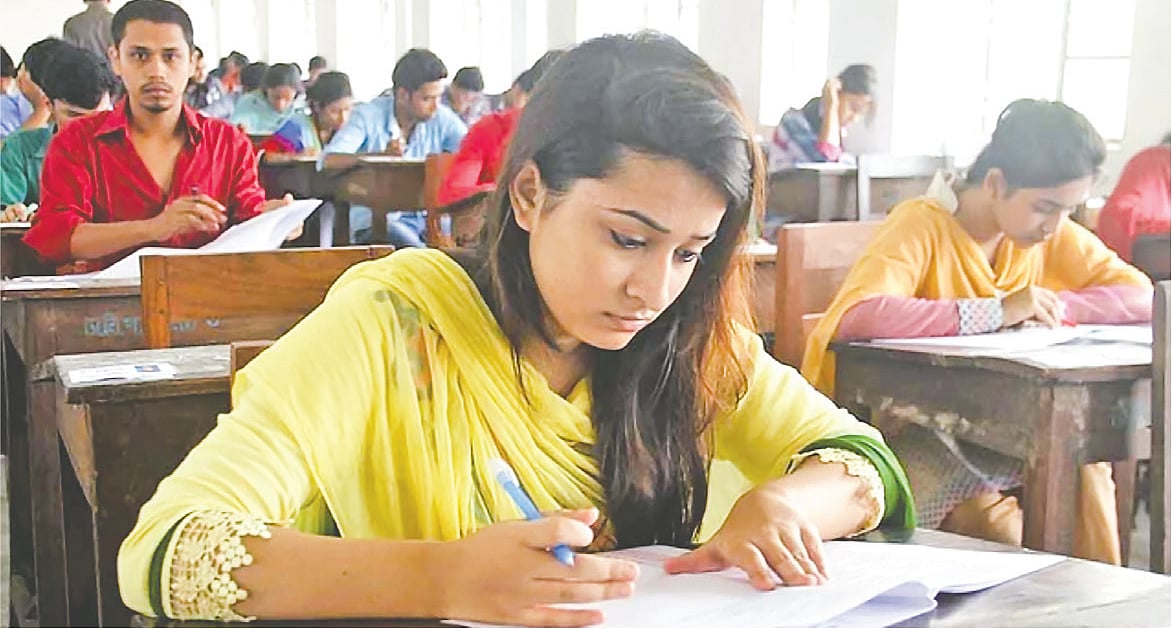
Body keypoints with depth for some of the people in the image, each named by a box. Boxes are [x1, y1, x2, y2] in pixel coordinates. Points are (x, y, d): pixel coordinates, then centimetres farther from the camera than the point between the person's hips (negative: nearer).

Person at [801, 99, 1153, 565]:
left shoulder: (1052, 234, 3)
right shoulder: (922, 226, -18)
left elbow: (1141, 295, 0)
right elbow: (854, 317, -36)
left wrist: (1053, 305, -18)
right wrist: (997, 311, -34)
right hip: (904, 429, -6)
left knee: (1083, 465, -19)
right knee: (993, 523, -28)